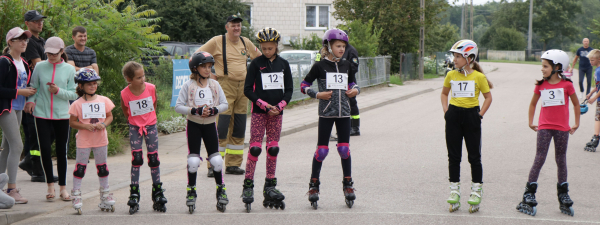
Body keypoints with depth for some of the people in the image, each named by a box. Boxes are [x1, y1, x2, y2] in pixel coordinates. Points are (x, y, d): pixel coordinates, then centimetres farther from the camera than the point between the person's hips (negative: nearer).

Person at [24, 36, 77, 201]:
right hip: (42, 114, 0)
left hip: (62, 115, 0)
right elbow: (34, 87, 8)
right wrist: (31, 100, -11)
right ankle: (50, 185, 9)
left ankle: (63, 187, 13)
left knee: (62, 151, 3)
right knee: (45, 149, -5)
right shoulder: (40, 67, 4)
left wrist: (58, 91, -15)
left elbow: (74, 94, 0)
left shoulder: (69, 69, 2)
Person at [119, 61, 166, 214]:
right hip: (135, 128, -1)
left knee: (154, 160, 2)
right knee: (136, 159, -6)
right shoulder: (125, 94, -16)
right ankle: (134, 196, -1)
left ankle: (158, 196, 10)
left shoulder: (151, 88, -12)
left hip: (150, 126, 1)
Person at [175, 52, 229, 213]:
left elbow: (224, 104, 4)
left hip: (210, 125, 2)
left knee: (216, 160, 0)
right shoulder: (188, 86, -6)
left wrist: (213, 110, -15)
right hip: (193, 125, -2)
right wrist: (196, 111, -21)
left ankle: (220, 189, 14)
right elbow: (178, 106, -10)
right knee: (193, 160, -4)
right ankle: (191, 191, 9)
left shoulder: (215, 85, 2)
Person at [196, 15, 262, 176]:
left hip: (243, 86, 6)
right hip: (225, 86, -6)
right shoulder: (217, 41, -4)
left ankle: (233, 164, 15)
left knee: (239, 128, 8)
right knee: (221, 126, -12)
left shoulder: (245, 42, 11)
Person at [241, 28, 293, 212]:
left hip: (276, 112, 3)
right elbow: (248, 90, -3)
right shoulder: (256, 64, -1)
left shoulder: (283, 64, 7)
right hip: (259, 112, -3)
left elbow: (289, 89, 8)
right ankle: (248, 186, -5)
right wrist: (264, 105, -12)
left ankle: (270, 187, 12)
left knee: (273, 149, 5)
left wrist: (279, 106, -8)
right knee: (255, 147, -9)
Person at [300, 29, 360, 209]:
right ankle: (314, 185, 8)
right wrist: (317, 94, -12)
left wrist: (355, 90, 2)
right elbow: (304, 85, 2)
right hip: (326, 113, -3)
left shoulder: (346, 66, 10)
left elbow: (352, 83, 24)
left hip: (344, 112, 4)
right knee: (322, 149, -3)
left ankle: (348, 184, 14)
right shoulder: (320, 66, -3)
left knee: (344, 149, 4)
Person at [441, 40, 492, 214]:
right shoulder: (451, 75, 4)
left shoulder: (478, 77, -4)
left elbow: (488, 97, 4)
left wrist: (480, 114, -5)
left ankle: (476, 192, 12)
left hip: (471, 116, -3)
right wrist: (446, 111, 6)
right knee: (454, 156, 5)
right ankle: (454, 191, 14)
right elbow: (444, 93, 19)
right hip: (454, 116, 3)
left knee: (474, 156, 3)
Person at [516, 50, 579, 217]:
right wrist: (531, 122, 13)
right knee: (539, 159, -6)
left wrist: (576, 124, 9)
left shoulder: (566, 85, -4)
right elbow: (533, 104, 16)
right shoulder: (541, 85, 2)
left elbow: (576, 104, 7)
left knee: (561, 161, 9)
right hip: (544, 127, 0)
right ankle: (529, 197, -5)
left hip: (562, 128, 0)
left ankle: (563, 198, 19)